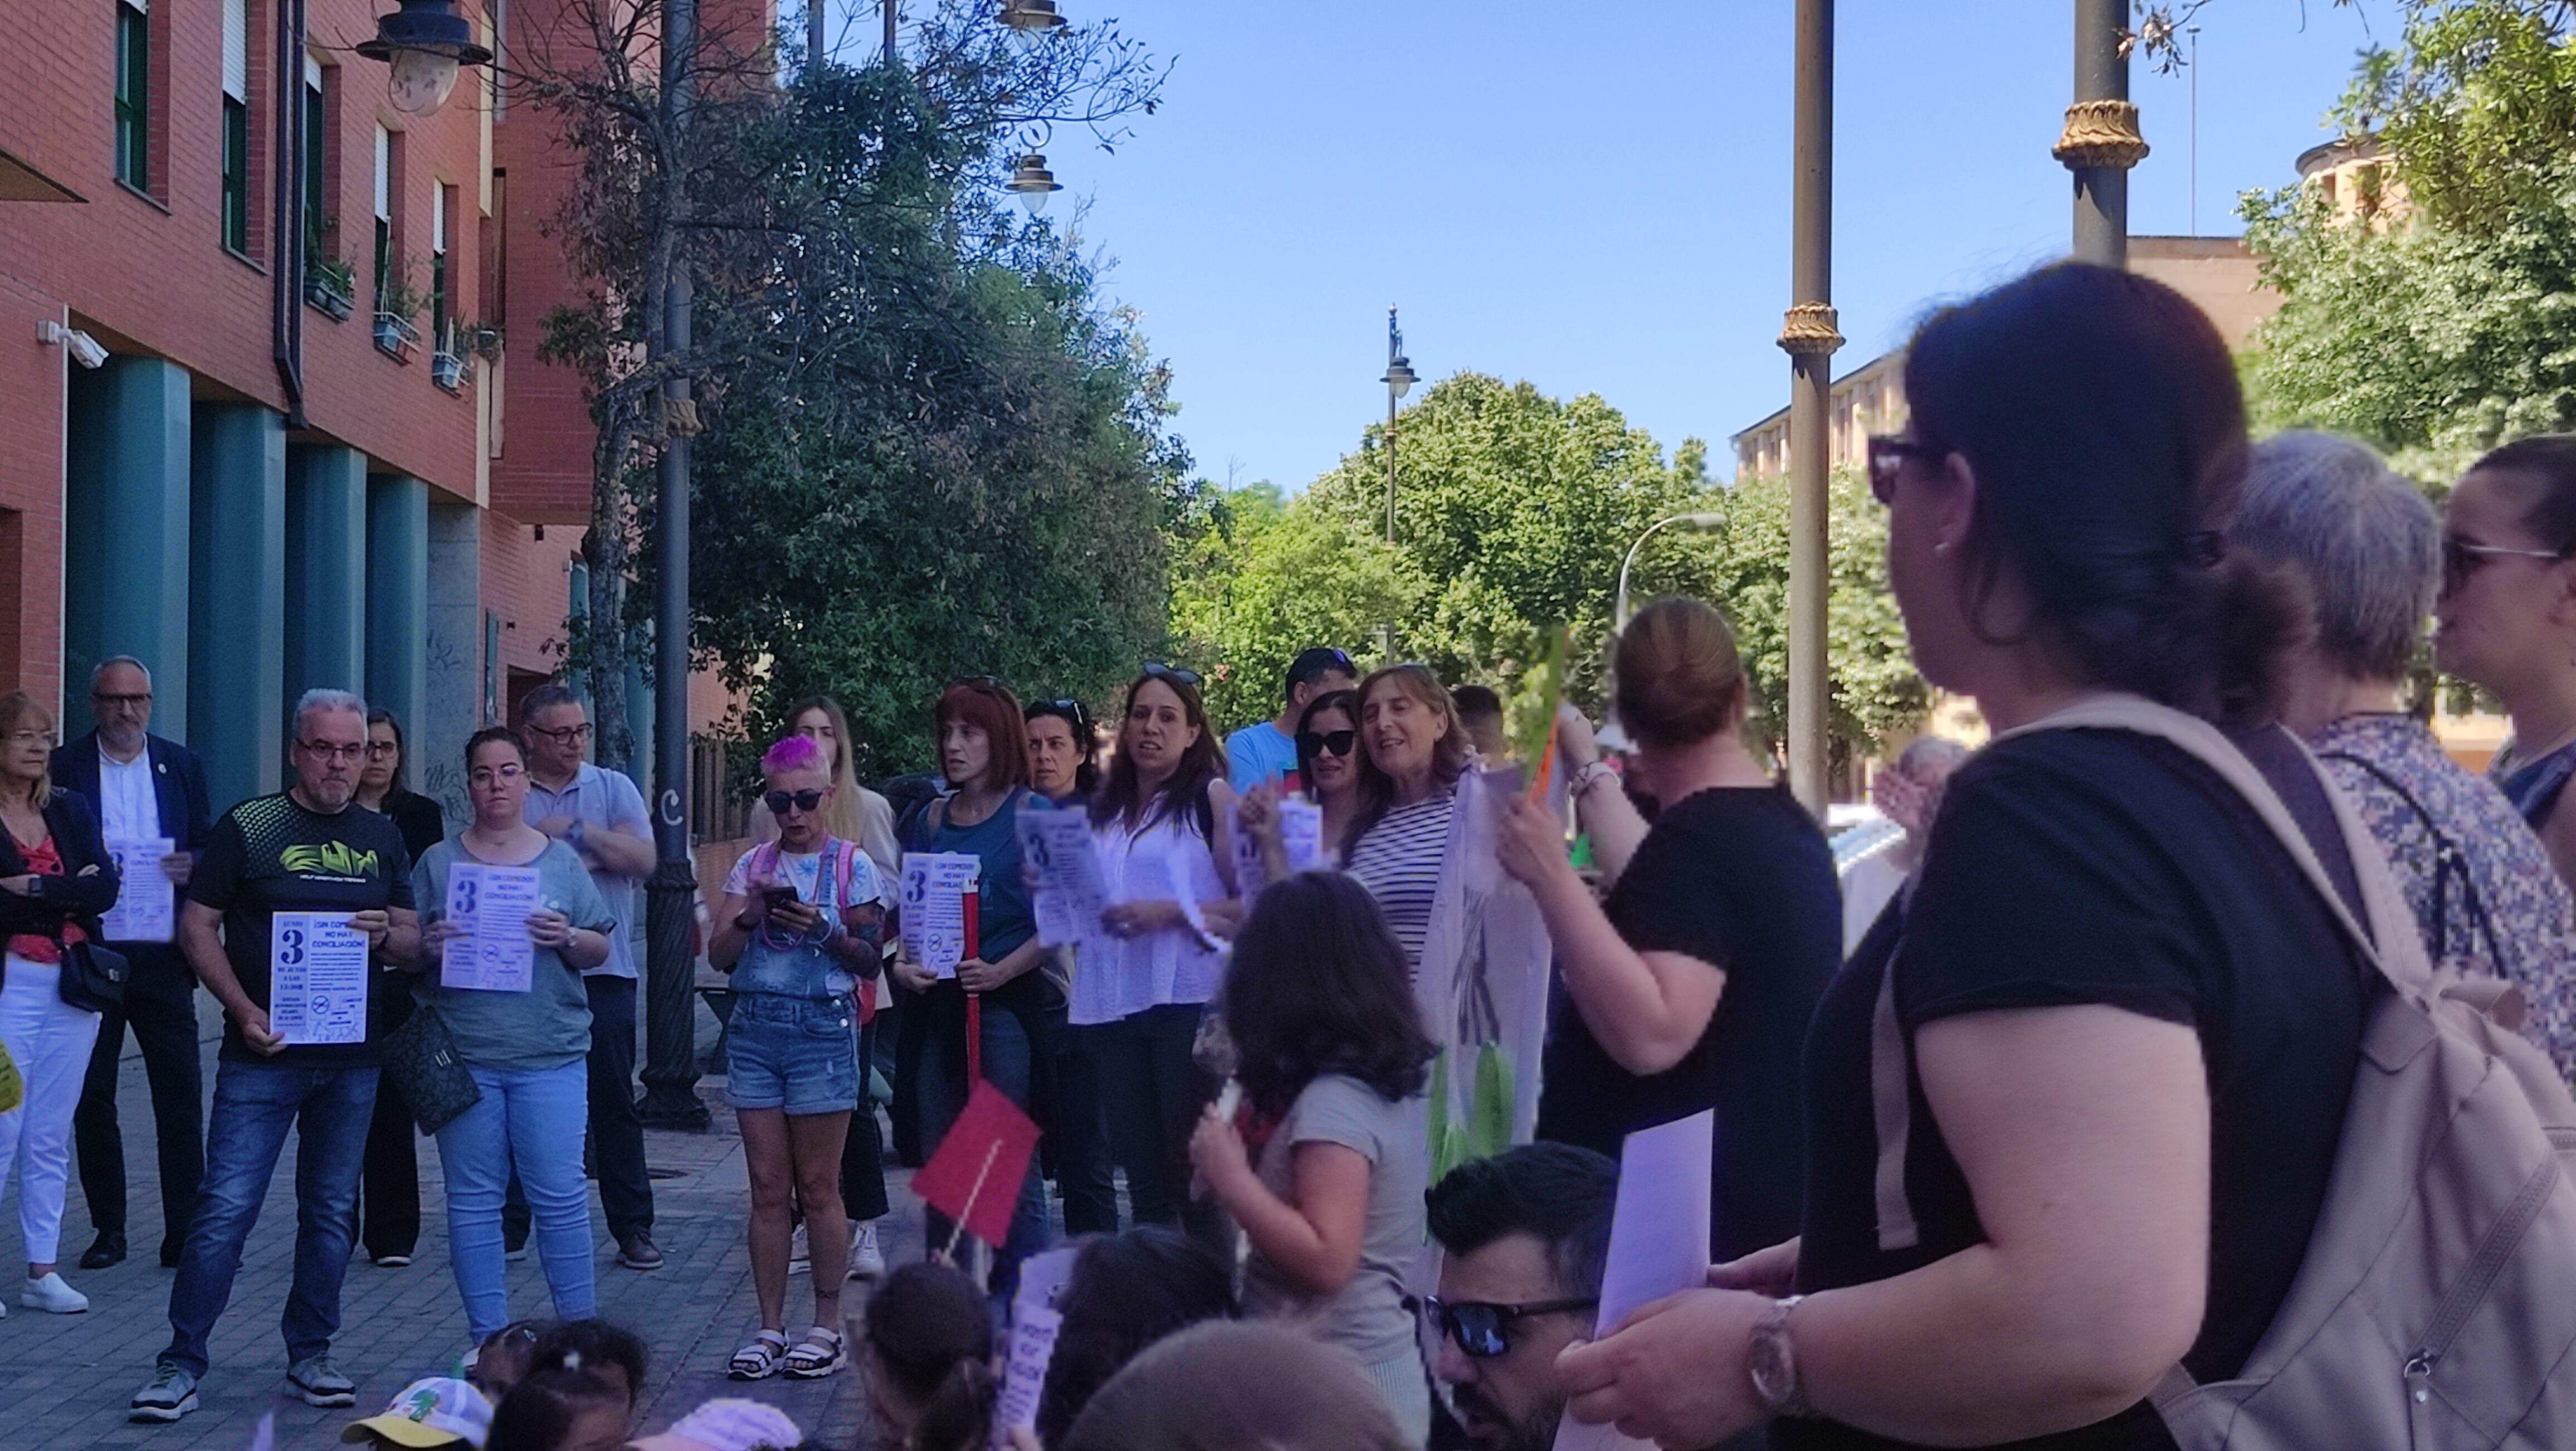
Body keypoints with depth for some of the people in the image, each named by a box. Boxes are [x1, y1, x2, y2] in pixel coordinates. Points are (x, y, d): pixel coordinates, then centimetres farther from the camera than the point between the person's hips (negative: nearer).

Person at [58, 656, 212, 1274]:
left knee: (180, 1094, -3)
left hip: (162, 957, 1)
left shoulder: (181, 766, 10)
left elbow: (204, 850, 13)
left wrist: (192, 868, -9)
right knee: (91, 1096, 5)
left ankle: (184, 1232, 0)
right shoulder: (65, 766, 4)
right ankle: (108, 1229, 15)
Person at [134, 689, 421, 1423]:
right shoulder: (248, 826, -2)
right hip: (263, 1055, -4)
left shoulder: (382, 837, 10)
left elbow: (413, 939, 13)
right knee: (225, 1208, -6)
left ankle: (310, 1354, 22)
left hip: (352, 1059, 4)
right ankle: (181, 1362, 1)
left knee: (330, 1211, 10)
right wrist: (245, 1011, -15)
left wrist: (386, 936, -11)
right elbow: (197, 926, -4)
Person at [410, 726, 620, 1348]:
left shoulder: (561, 861, 9)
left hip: (550, 1056, 0)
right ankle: (488, 1338, 12)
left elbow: (600, 950, 9)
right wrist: (427, 947, -13)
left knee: (560, 1196, -2)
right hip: (463, 1054, 1)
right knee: (473, 1202, 4)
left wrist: (568, 939, -11)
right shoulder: (438, 863, 8)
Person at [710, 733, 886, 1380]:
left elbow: (869, 960, -2)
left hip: (823, 1029, -3)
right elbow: (719, 956, 4)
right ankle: (770, 1329, 11)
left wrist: (822, 929, -18)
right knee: (767, 1189, 5)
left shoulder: (852, 865, 0)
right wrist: (749, 917, -14)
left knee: (818, 1188, 1)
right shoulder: (753, 866, 10)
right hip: (756, 1028, 3)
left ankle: (827, 1327, 9)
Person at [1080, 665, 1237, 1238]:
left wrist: (1170, 911, -18)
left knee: (1194, 1170, -5)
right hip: (1111, 1004, 6)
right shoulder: (1104, 813, 17)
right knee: (1142, 1177, 10)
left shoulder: (1210, 797, 0)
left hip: (1188, 998, -5)